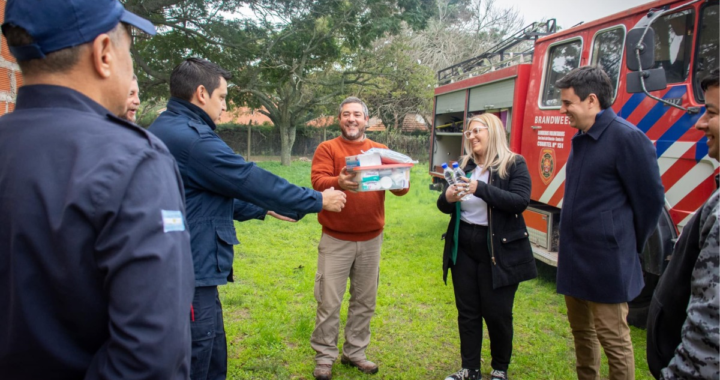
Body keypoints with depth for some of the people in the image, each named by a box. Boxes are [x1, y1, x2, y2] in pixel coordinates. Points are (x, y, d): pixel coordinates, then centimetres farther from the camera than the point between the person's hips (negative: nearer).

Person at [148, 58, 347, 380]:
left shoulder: (164, 130, 13)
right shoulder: (192, 138, -20)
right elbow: (252, 181, -16)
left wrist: (265, 208, 24)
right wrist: (319, 200, -3)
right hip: (192, 274, -10)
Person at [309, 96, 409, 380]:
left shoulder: (381, 151, 8)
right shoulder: (327, 148, -1)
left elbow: (401, 188, -2)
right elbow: (318, 181, -17)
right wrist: (338, 182, -38)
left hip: (371, 239, 4)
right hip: (336, 239, -3)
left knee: (365, 301, 13)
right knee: (329, 302, 3)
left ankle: (355, 353, 29)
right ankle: (325, 357, 18)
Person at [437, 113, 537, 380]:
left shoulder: (514, 164, -6)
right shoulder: (464, 166, 8)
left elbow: (520, 202, -21)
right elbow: (444, 207, 8)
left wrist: (481, 188, -30)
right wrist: (447, 198, -16)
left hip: (499, 250, -4)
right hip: (464, 247, 5)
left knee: (497, 313, 6)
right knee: (467, 311, 11)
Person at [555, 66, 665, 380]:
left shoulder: (628, 138, -15)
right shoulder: (581, 138, 10)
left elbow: (651, 200, -10)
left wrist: (629, 246, 0)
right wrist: (568, 245, 14)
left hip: (607, 263, -8)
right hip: (573, 258, 9)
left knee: (614, 340, 4)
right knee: (581, 331, 20)